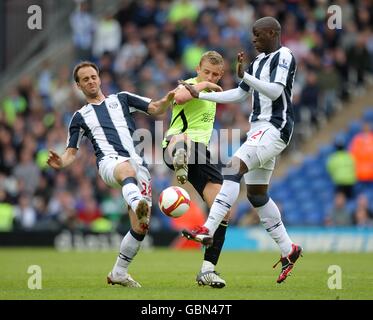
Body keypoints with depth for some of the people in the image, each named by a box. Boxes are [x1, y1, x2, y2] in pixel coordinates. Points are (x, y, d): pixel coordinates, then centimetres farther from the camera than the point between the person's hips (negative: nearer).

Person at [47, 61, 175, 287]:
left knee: (141, 227, -4)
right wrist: (61, 162, -4)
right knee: (127, 169, -43)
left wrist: (167, 100, -8)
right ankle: (138, 206, -75)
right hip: (110, 162, -3)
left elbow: (156, 109, 16)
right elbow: (72, 152, 20)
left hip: (138, 164, 3)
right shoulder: (80, 117, 22)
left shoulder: (121, 99, 23)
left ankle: (119, 273, 14)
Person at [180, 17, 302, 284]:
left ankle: (208, 230, -32)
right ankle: (289, 250, 17)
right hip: (260, 128, 10)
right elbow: (239, 94, 23)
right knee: (257, 194, 10)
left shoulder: (283, 56, -8)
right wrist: (200, 95, 19)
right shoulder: (260, 60, 19)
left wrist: (244, 75, -27)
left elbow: (275, 91, -21)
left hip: (275, 128, -10)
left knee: (234, 168, -24)